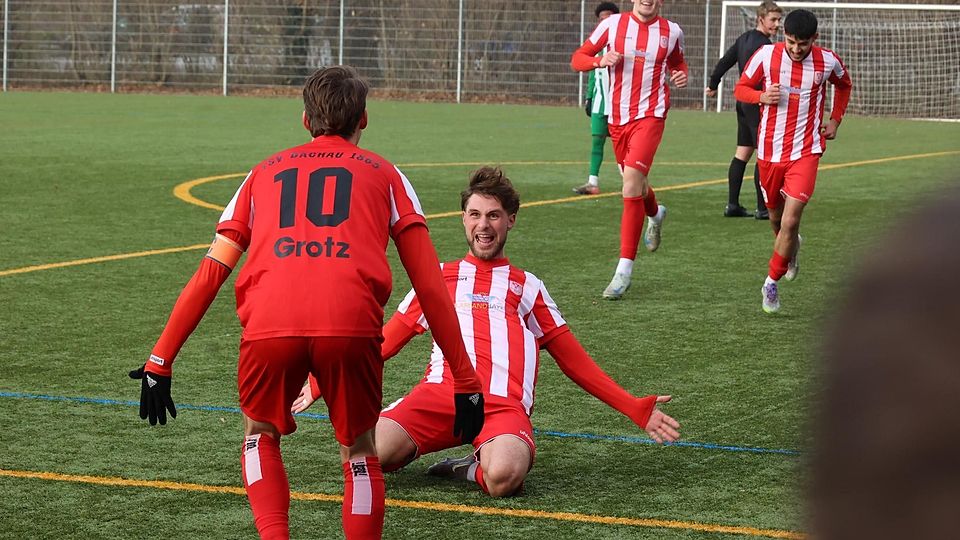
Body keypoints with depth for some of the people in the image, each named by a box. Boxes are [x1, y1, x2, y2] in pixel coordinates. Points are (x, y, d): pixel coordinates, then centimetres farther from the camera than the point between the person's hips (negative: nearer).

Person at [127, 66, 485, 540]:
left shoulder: (265, 172, 30)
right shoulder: (383, 174, 26)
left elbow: (209, 275, 24)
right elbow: (430, 286, 19)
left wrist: (160, 361, 26)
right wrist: (465, 381, 21)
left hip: (269, 324, 1)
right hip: (352, 323, -1)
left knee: (260, 436, 27)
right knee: (359, 452, 21)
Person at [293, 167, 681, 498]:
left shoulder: (526, 287, 25)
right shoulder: (439, 277, 27)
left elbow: (575, 361, 25)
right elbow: (383, 342, 29)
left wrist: (635, 408, 17)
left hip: (504, 404, -2)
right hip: (440, 392, 2)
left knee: (503, 477, -38)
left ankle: (480, 466, -3)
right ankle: (409, 447, 4)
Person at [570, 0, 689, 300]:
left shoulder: (672, 32, 3)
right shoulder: (613, 24, 1)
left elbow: (678, 63, 22)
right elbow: (577, 59, 4)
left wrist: (681, 76, 0)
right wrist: (601, 61, -16)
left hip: (650, 115, -3)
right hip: (617, 117, 3)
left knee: (632, 181, -19)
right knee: (633, 183, 17)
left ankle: (625, 269, -17)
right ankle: (655, 214, 58)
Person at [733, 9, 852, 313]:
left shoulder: (827, 62, -5)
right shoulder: (766, 55, -8)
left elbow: (844, 85, 18)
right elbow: (741, 89, 3)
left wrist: (835, 120, 8)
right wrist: (762, 96, -18)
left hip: (806, 152, -2)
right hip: (770, 150, 2)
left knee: (790, 221, -15)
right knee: (775, 216, 17)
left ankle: (771, 284, 0)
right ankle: (791, 249, 52)